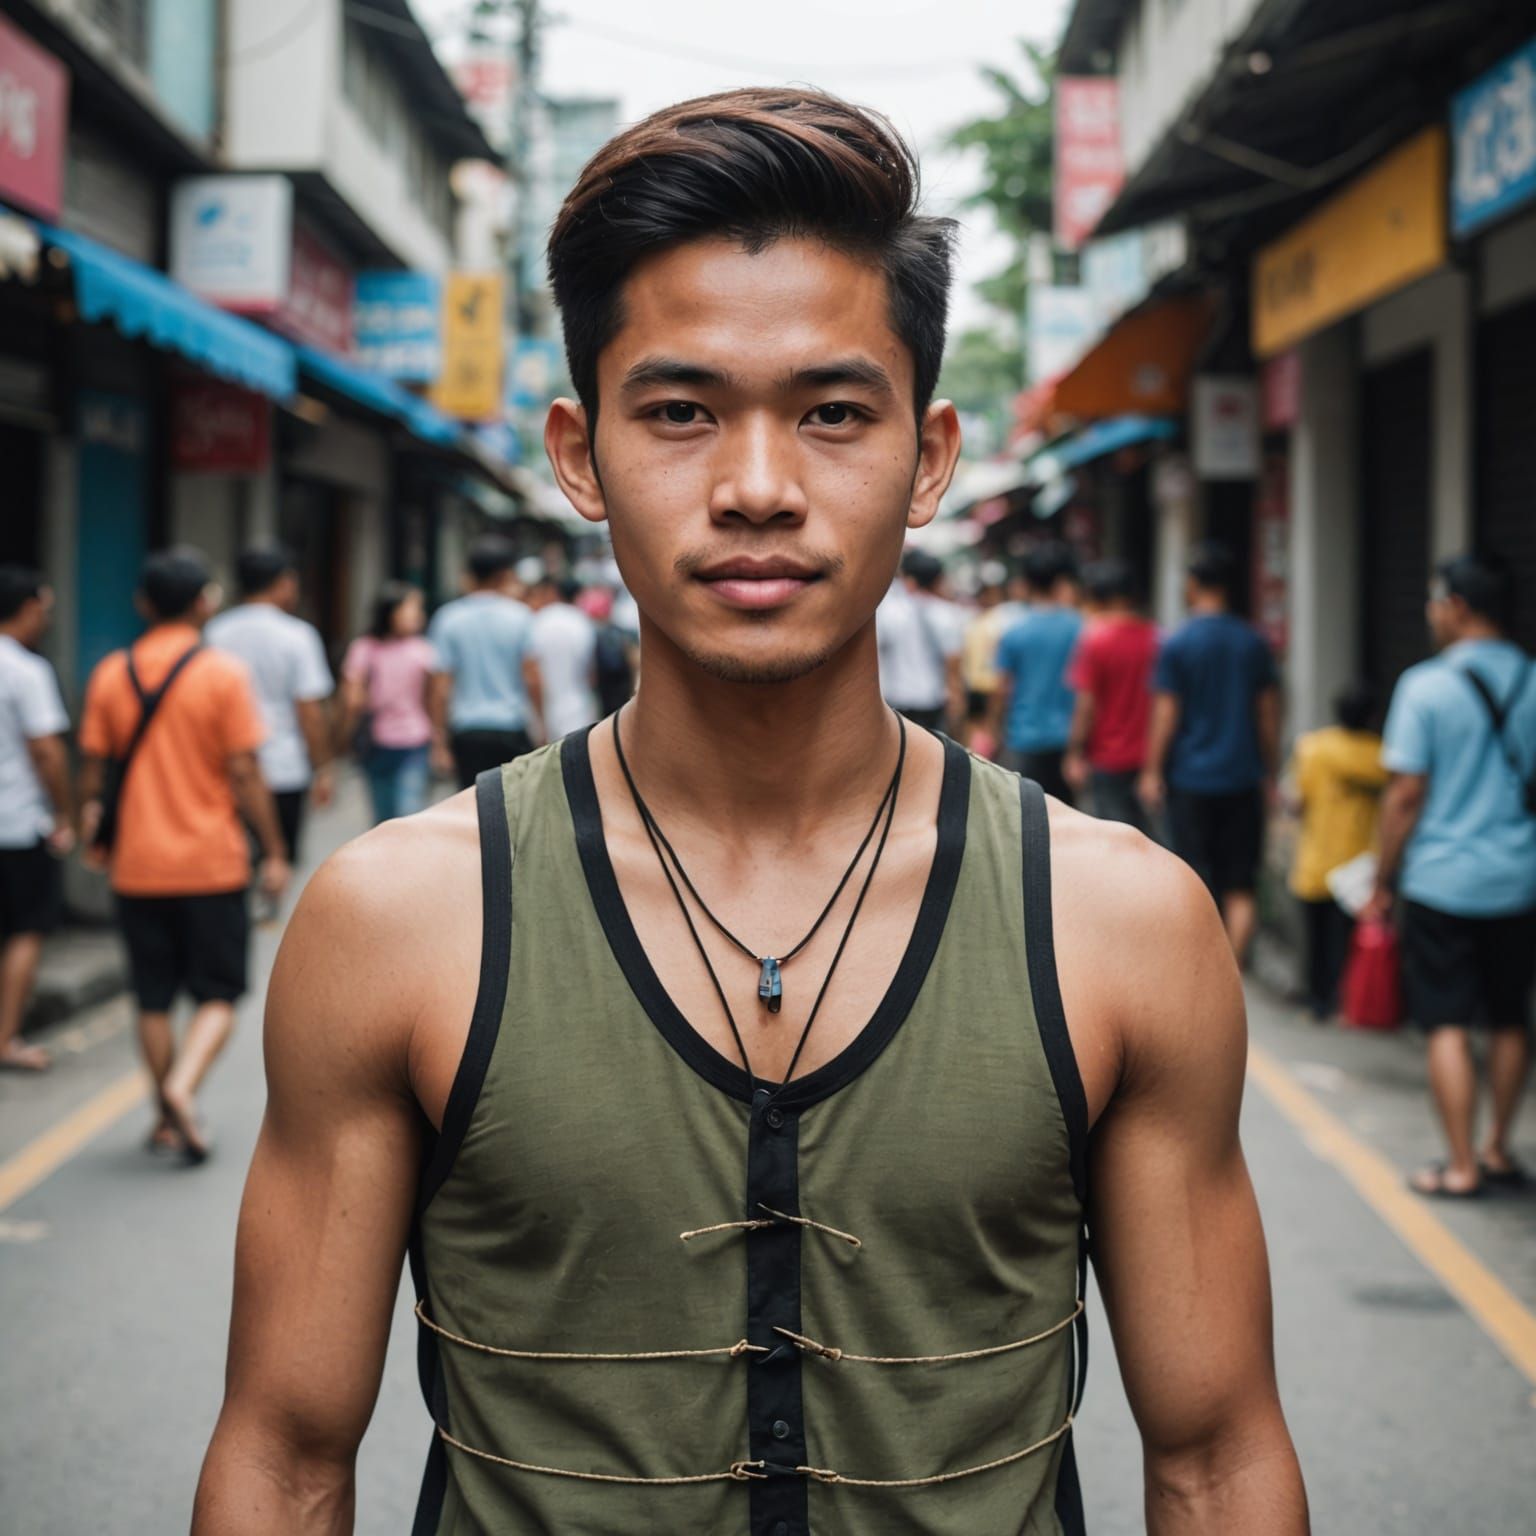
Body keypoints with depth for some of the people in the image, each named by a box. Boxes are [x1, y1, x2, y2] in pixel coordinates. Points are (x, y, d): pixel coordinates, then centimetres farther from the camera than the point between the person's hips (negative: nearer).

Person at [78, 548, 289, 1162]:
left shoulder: (110, 675, 1)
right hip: (212, 861, -3)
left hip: (137, 864, 3)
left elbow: (93, 769, 4)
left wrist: (95, 830, 20)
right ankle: (183, 1086, -15)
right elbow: (244, 773, -10)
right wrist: (274, 853, -3)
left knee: (154, 1000, 12)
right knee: (218, 995, 7)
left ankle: (168, 1121, 18)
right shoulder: (224, 672, -8)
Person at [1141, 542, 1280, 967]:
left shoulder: (1177, 643, -8)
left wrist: (1152, 773, 0)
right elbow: (1269, 713, 7)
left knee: (1199, 882, 7)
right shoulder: (1253, 642, 3)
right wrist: (1269, 771, 17)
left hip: (1191, 777, -3)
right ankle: (1236, 964, 0)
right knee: (1240, 884, 6)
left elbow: (1165, 715, -8)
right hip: (1243, 777, 3)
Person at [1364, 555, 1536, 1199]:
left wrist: (1384, 882, -2)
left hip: (1442, 880, -4)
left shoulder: (1426, 685, -11)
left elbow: (1407, 793, -11)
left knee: (1448, 1024, 2)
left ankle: (1461, 1166, 5)